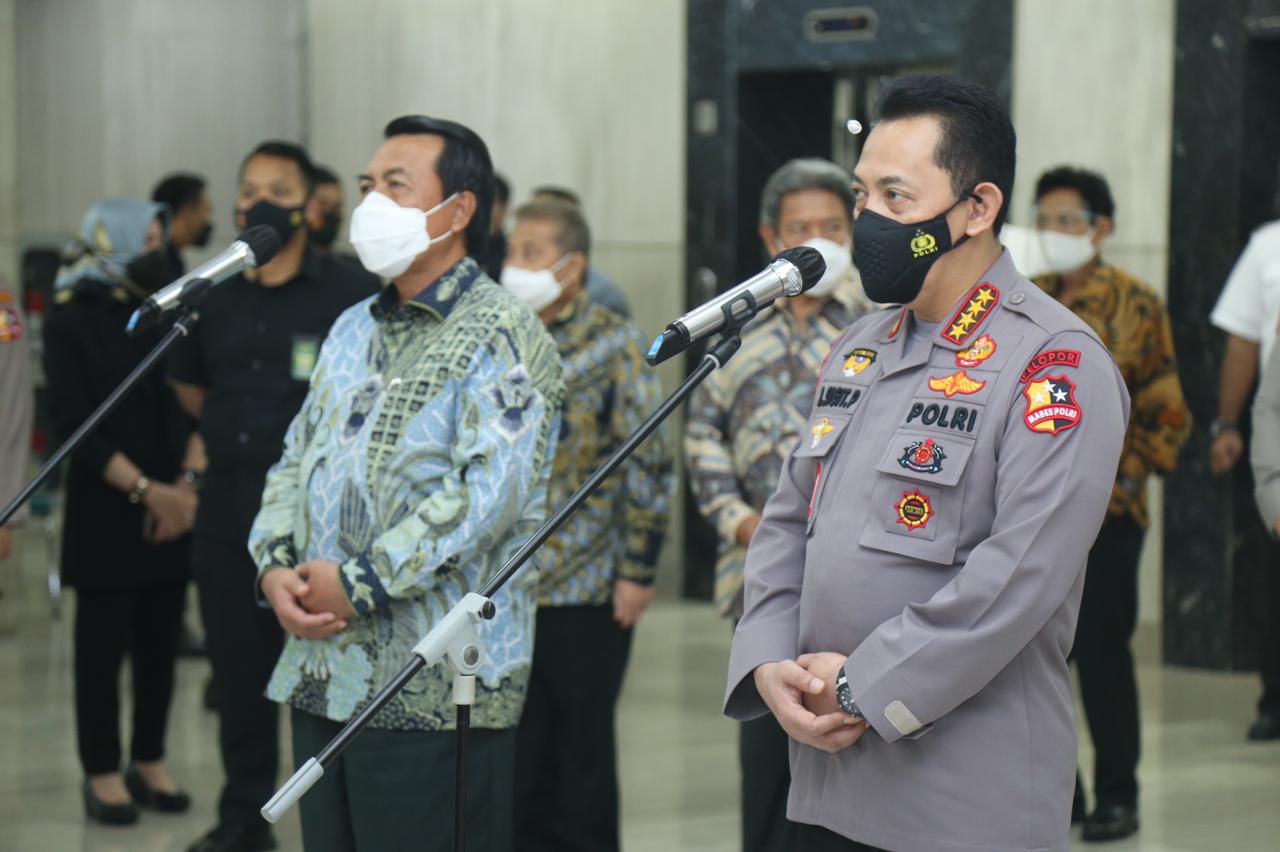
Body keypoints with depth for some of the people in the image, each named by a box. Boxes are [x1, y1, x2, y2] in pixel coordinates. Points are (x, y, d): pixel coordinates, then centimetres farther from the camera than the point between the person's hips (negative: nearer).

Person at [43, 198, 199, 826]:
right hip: (105, 512, -4)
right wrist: (144, 489, -15)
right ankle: (102, 773, 11)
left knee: (161, 641, 7)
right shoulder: (72, 321, -4)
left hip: (171, 511, 4)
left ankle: (149, 762, 19)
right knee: (103, 643, 2)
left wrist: (187, 486, -8)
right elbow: (73, 423, -10)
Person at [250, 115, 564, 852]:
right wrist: (276, 567, -1)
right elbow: (297, 460, 19)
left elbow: (488, 492, -19)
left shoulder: (502, 337, -8)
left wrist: (360, 583, -18)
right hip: (323, 679, 8)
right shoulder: (353, 331, 20)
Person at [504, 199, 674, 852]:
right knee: (517, 748, 9)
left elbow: (647, 464, -8)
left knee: (582, 747, 6)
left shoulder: (616, 345, -6)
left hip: (587, 588, -5)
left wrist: (638, 570, -12)